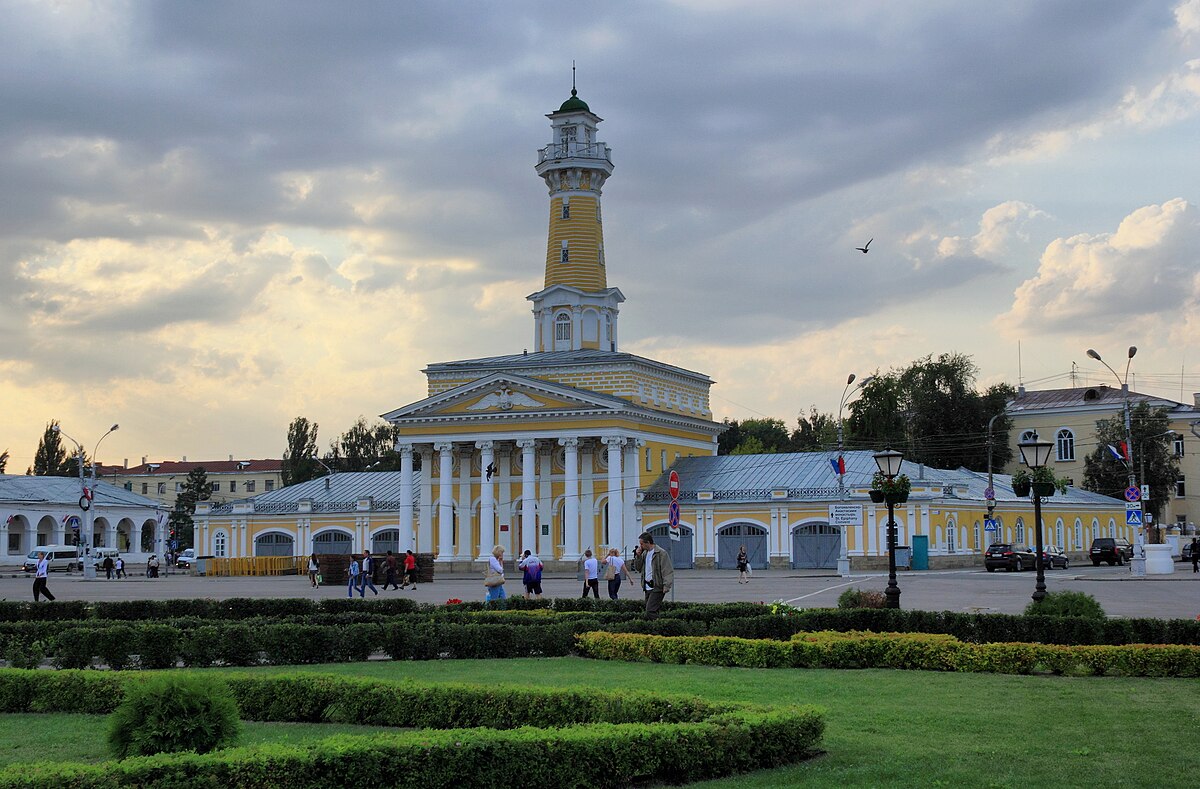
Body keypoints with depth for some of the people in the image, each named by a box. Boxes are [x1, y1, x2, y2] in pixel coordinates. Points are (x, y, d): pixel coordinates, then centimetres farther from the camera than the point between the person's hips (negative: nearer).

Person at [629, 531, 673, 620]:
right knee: (651, 611, 9)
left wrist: (666, 586, -22)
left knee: (650, 612, -17)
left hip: (657, 588, -8)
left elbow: (668, 571, -13)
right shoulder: (644, 553, 14)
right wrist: (638, 556, 3)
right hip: (647, 588, 8)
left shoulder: (661, 553, -10)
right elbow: (638, 568, 17)